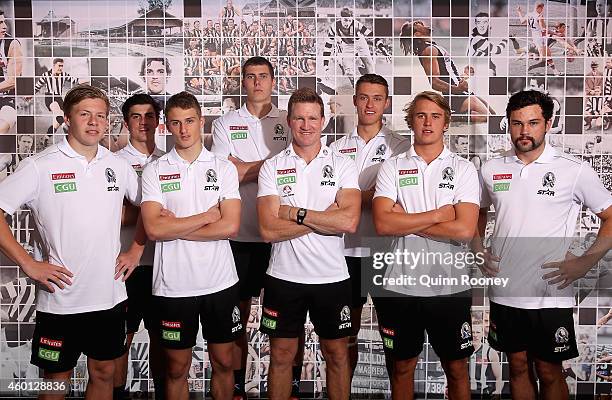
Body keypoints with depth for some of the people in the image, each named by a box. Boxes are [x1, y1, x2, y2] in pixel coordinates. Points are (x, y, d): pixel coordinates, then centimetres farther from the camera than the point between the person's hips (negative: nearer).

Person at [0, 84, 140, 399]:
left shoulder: (118, 166, 5)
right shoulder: (40, 166, -8)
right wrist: (28, 264, -14)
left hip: (110, 295, 4)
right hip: (60, 299, -3)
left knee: (103, 373, 17)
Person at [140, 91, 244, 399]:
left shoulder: (224, 168, 1)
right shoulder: (154, 171, 0)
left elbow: (230, 226, -11)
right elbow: (154, 229, -14)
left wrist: (175, 227, -12)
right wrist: (208, 216, -10)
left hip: (220, 282, 1)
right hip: (173, 286, 0)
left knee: (223, 362, 13)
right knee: (177, 367, 12)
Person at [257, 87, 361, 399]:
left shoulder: (342, 165, -1)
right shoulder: (272, 167, -1)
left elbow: (349, 221, -16)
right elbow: (269, 230, -12)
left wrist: (295, 213, -15)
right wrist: (324, 217, -14)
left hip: (332, 277, 0)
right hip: (284, 277, 0)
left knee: (337, 355, 13)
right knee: (282, 356, 12)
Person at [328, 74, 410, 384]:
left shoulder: (400, 147, 2)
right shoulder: (337, 148, 9)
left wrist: (354, 199, -14)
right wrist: (368, 198, -10)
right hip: (347, 248, 2)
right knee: (348, 329, 12)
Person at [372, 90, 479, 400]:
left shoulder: (463, 169, 0)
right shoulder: (392, 167, 2)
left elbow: (464, 230, -14)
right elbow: (383, 224, -13)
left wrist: (405, 221, -11)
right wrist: (438, 215, -13)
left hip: (450, 285, 0)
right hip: (400, 283, 1)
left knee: (456, 367, 12)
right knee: (401, 366, 15)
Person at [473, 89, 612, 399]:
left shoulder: (575, 171, -7)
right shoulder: (491, 169, 3)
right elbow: (477, 213, 19)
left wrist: (585, 262, -10)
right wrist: (478, 251, 4)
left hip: (551, 295, -3)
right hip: (504, 292, 3)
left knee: (549, 372, 10)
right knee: (518, 366, 16)